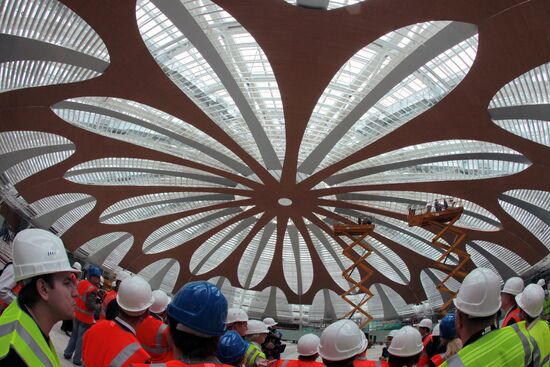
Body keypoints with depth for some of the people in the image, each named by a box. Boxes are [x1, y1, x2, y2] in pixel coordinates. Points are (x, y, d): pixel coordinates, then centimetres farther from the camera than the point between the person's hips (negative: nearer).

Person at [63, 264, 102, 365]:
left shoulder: (81, 282, -2)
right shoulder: (93, 289, -25)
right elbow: (91, 305, -27)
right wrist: (99, 306, -7)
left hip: (77, 313, 8)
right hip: (86, 317, -8)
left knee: (74, 334, 23)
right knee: (81, 338, 6)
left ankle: (67, 353, 33)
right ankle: (77, 359, 15)